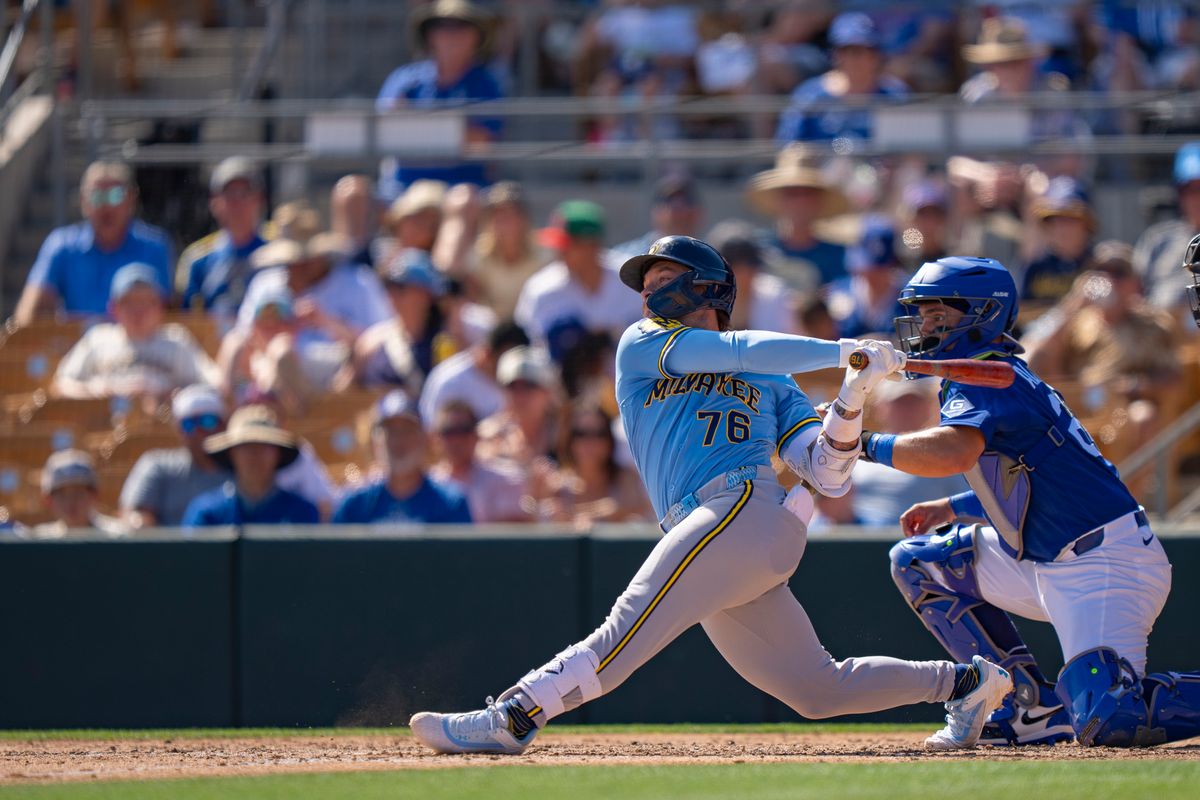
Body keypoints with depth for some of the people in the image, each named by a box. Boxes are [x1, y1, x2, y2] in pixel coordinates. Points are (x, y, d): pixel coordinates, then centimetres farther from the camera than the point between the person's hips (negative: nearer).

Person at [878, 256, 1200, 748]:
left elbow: (953, 452, -34)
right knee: (917, 562, 14)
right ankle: (1034, 707, 9)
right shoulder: (984, 380, 17)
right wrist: (952, 509, 18)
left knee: (1110, 722, -26)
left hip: (1106, 560, -10)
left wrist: (867, 444, -23)